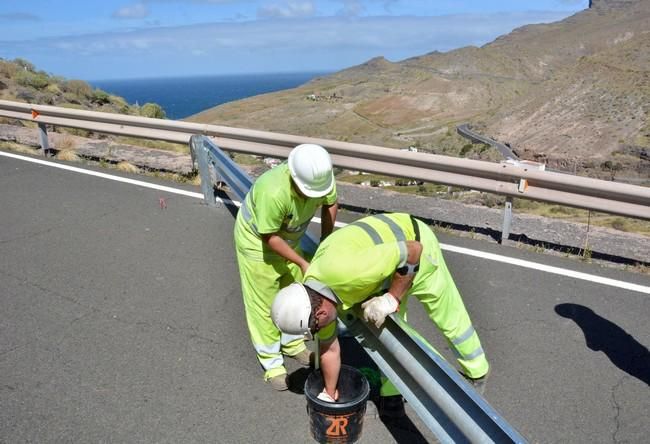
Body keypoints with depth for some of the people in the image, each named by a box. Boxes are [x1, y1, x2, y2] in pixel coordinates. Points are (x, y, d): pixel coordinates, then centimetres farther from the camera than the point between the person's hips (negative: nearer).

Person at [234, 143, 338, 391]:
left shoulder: (321, 176, -25)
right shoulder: (273, 192, -42)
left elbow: (331, 203, -3)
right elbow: (269, 237, -28)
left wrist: (325, 241, -8)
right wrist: (302, 263, -27)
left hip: (289, 238, 6)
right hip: (257, 242, -6)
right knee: (264, 303, 2)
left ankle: (293, 343, 38)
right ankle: (271, 361, 20)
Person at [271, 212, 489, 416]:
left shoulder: (341, 271, -41)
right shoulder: (311, 298, -14)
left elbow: (412, 250, -33)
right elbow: (329, 348, 3)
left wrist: (392, 298, -29)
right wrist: (330, 395, 14)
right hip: (386, 252, 6)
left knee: (448, 316, 13)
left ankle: (477, 372, 37)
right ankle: (392, 396, 29)